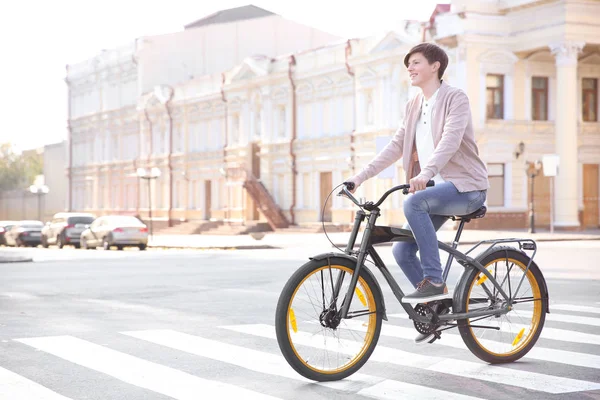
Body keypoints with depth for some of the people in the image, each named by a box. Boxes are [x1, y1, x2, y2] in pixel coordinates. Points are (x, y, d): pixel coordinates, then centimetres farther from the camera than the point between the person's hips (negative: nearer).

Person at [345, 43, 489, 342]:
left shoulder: (455, 98, -9)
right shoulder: (414, 106, 14)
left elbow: (450, 140, -26)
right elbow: (396, 147, 12)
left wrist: (426, 172, -43)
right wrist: (360, 176, 2)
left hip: (465, 186, -8)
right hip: (437, 187, 8)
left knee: (413, 203, -34)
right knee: (402, 250, -4)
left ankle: (434, 281, -26)